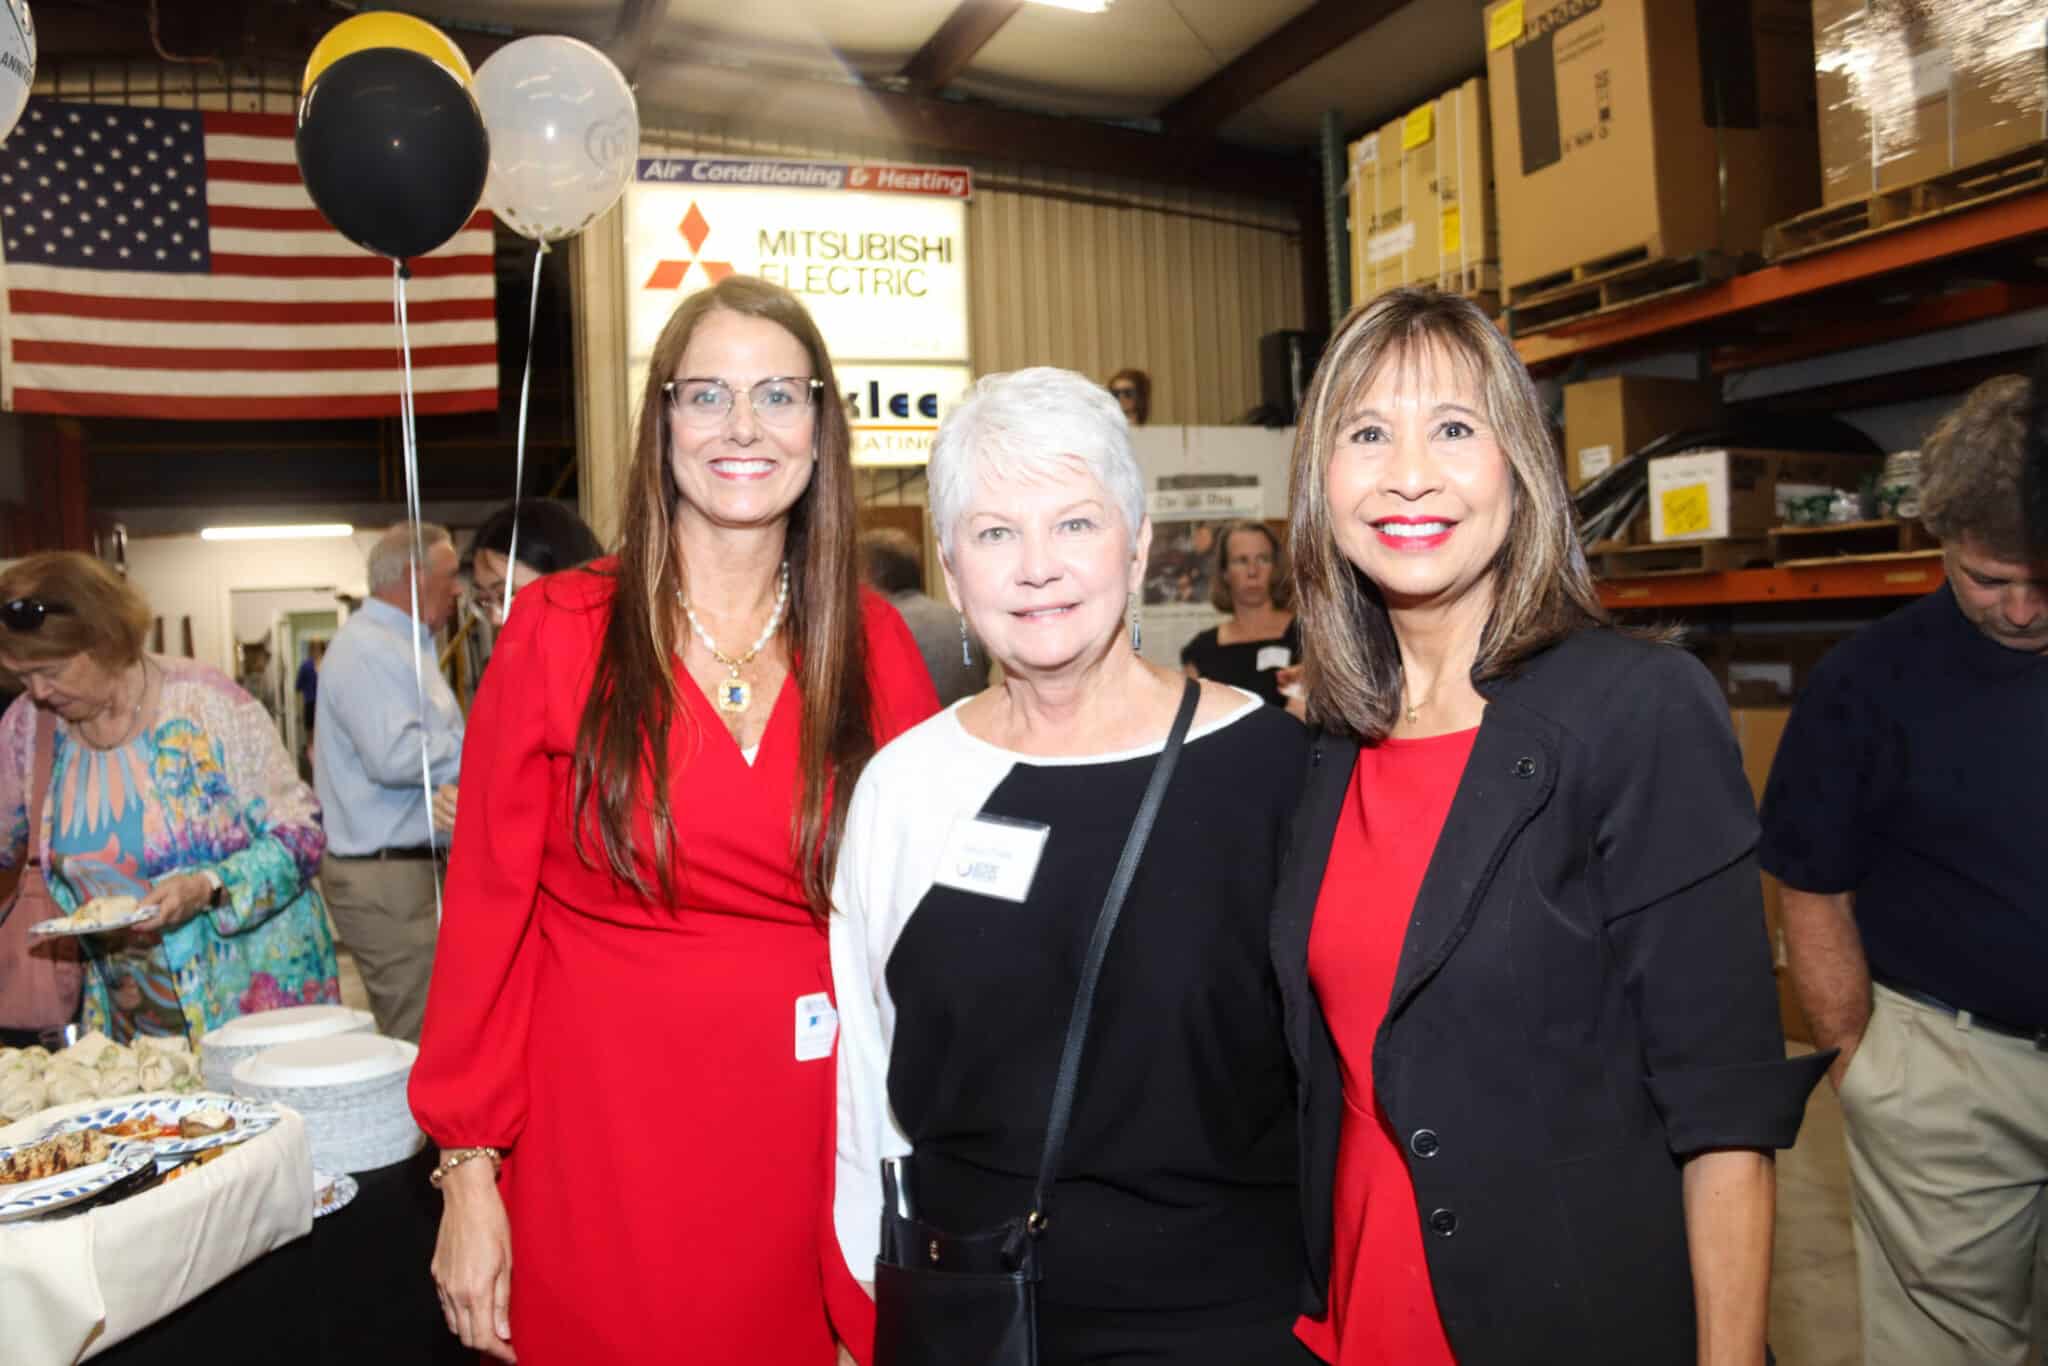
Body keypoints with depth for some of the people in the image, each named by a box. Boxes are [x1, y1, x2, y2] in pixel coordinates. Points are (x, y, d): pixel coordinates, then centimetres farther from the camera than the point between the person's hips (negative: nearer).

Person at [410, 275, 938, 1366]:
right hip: (604, 1143, -1)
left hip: (815, 1141, 2)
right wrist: (470, 1164, -4)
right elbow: (486, 908, -3)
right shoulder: (558, 632, -5)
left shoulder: (875, 645, 0)